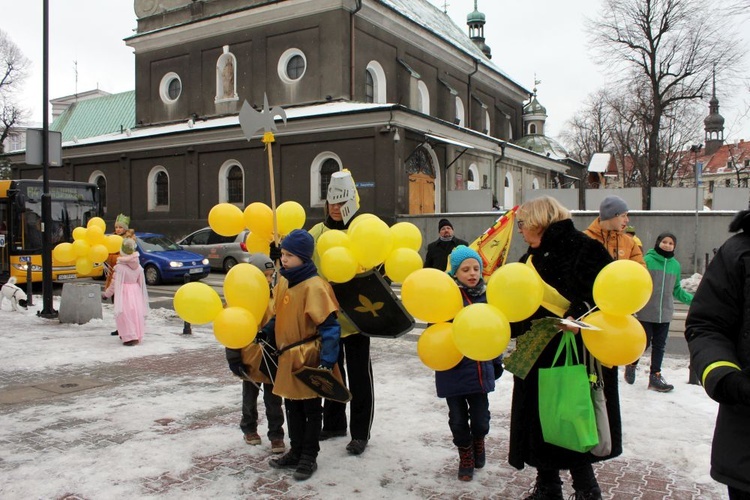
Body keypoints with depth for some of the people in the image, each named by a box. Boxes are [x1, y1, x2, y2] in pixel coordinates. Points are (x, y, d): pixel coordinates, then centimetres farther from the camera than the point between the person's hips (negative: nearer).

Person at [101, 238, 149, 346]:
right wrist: (143, 296, 21)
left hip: (124, 292, -6)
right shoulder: (138, 266, 3)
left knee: (125, 314, -5)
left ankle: (130, 337, -14)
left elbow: (115, 283, -9)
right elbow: (141, 283, 10)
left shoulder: (120, 267, -13)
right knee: (136, 313, 10)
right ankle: (137, 336, 17)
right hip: (136, 291, 6)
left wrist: (106, 294, 4)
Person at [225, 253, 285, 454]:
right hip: (250, 359, -2)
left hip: (272, 359, 3)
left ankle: (276, 434, 18)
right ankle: (249, 428, 37)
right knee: (250, 397, 18)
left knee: (273, 400, 9)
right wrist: (233, 359, -10)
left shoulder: (274, 298, 0)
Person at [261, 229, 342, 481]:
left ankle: (309, 457, 24)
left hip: (309, 358, -8)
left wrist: (327, 359, -28)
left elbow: (330, 326, -22)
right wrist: (265, 332, 4)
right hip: (288, 356, 8)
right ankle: (296, 452, 34)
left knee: (311, 408, 10)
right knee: (292, 406, 18)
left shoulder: (314, 286, -21)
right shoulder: (283, 281, 5)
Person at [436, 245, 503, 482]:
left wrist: (497, 362, 18)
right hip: (453, 370, -3)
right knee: (458, 419, 9)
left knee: (480, 417, 6)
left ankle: (479, 441, 40)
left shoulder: (486, 295, 4)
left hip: (480, 368, 3)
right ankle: (466, 456, 34)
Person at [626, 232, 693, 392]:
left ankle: (655, 376, 16)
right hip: (646, 312, -4)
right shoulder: (647, 260, -7)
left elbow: (676, 290, 17)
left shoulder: (675, 265, 9)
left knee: (659, 345, 8)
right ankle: (631, 366, 25)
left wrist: (693, 300, 9)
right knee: (644, 342, -1)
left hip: (665, 313, 5)